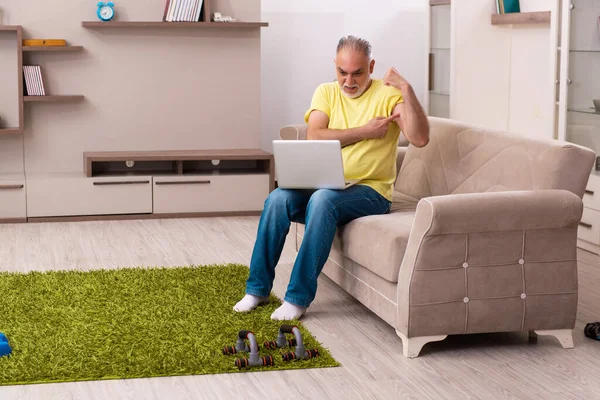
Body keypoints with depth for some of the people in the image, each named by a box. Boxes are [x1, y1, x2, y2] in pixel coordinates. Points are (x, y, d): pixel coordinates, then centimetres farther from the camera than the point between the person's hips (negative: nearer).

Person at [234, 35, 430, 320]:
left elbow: (420, 139, -17)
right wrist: (365, 131, -11)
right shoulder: (326, 92, 11)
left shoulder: (388, 95, -1)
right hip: (325, 184, 4)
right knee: (278, 198, -24)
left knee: (322, 199, -34)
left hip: (370, 192, -4)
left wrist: (407, 89, -24)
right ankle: (257, 289, -12)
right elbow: (314, 138, -7)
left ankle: (298, 297, -28)